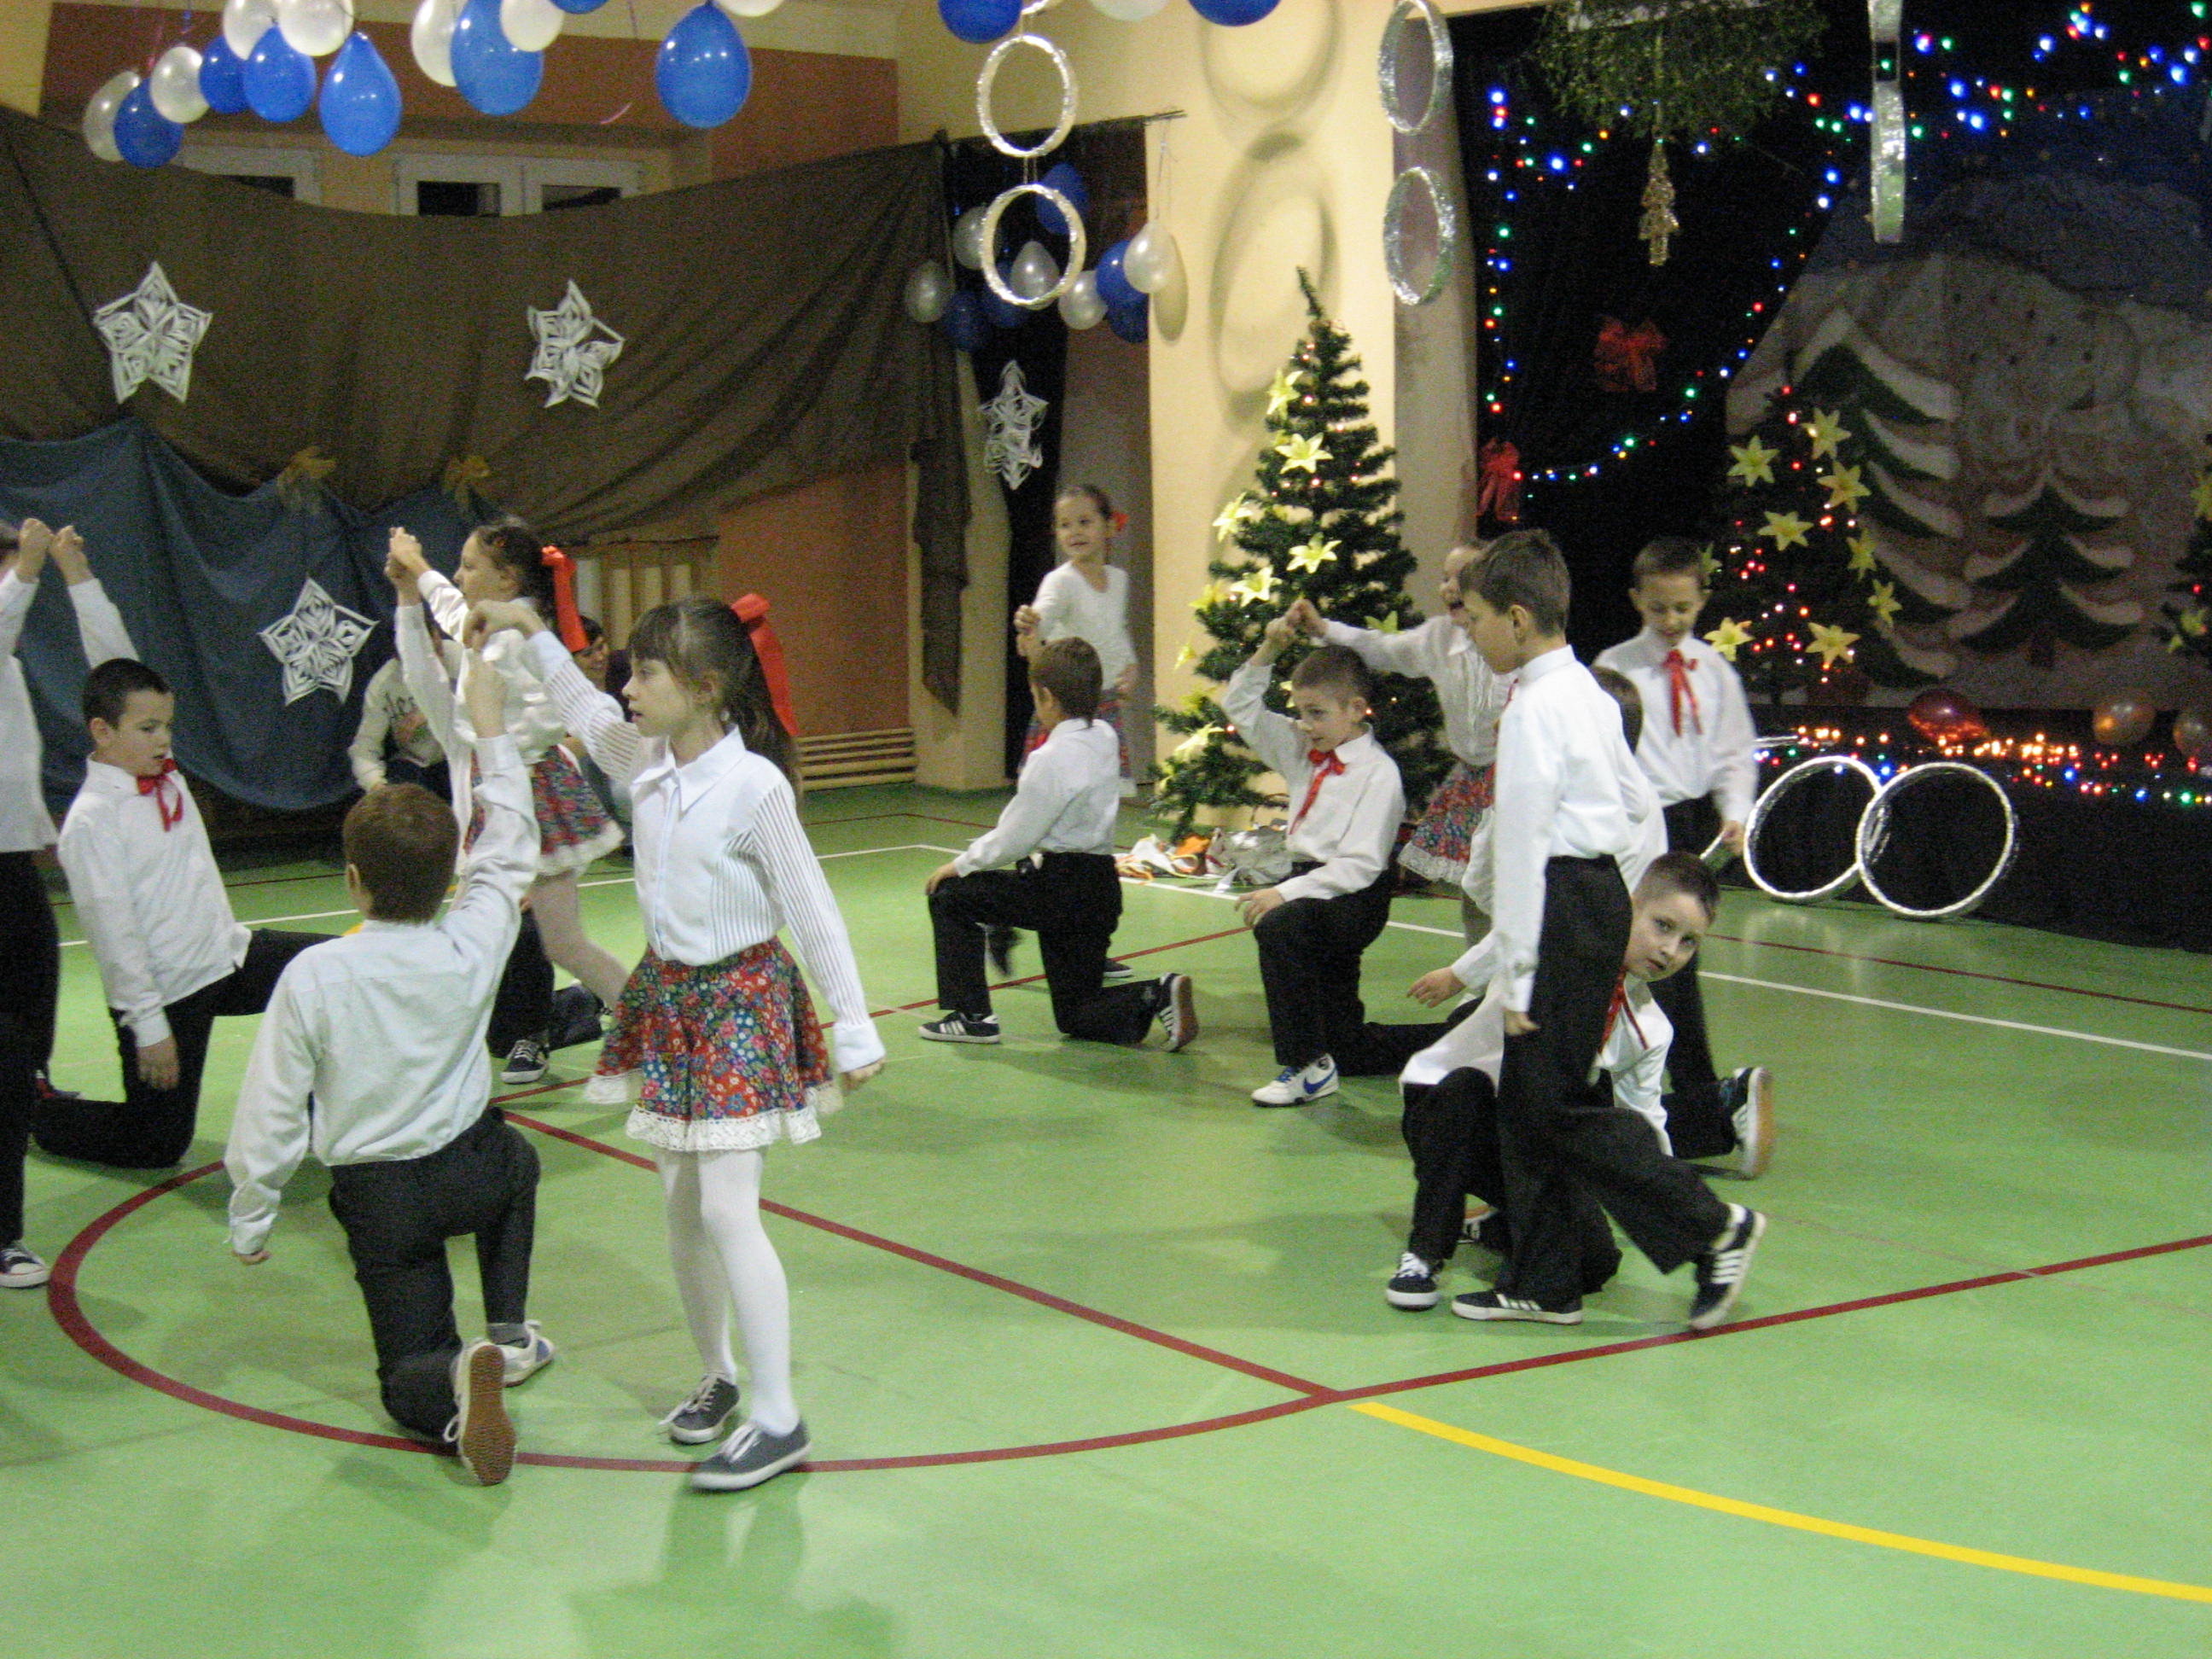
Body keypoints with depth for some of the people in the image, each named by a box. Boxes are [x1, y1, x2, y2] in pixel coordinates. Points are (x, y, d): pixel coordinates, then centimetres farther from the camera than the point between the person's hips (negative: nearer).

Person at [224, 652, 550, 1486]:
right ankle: (509, 1334, 33)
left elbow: (273, 1107, -13)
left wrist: (250, 1219, 3)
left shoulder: (314, 975, -19)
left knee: (409, 1380, 10)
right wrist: (491, 730, 15)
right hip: (474, 1171, 2)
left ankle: (458, 1378, -27)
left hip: (379, 1201, -2)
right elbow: (508, 851, 5)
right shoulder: (472, 946, -13)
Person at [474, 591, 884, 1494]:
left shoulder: (753, 785, -19)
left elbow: (811, 910, -15)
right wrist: (530, 631, 23)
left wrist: (852, 1028, -12)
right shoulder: (644, 761, 1)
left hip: (742, 996, -7)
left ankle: (778, 1417, -6)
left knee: (727, 1210, -11)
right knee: (682, 1205, 11)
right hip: (667, 993, 7)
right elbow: (583, 710, 26)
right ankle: (716, 1376, 27)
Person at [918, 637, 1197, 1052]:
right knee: (1075, 1016, 17)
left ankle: (972, 1015, 7)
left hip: (1061, 892, -8)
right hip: (1102, 889, 9)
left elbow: (1014, 839, -15)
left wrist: (961, 864, 2)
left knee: (949, 895, 8)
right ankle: (1156, 996, -7)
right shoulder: (1104, 738, 5)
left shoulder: (1052, 758, -18)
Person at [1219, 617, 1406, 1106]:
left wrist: (1286, 893, -26)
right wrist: (1268, 651, 2)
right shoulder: (1303, 751, 9)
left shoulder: (1378, 773, -14)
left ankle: (1309, 1067, -30)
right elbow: (1240, 707, 17)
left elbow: (1362, 864, -21)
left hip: (1354, 898, -8)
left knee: (1278, 928, -37)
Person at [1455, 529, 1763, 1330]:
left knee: (1555, 1103, -6)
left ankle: (1715, 1229, -1)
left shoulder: (1534, 709, -16)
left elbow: (1523, 843, -17)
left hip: (1564, 906, -10)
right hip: (1599, 892, 10)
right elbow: (1639, 799, 22)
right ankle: (1542, 1281, 18)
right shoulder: (1587, 692, 14)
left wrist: (1520, 975, -17)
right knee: (1524, 1099, 12)